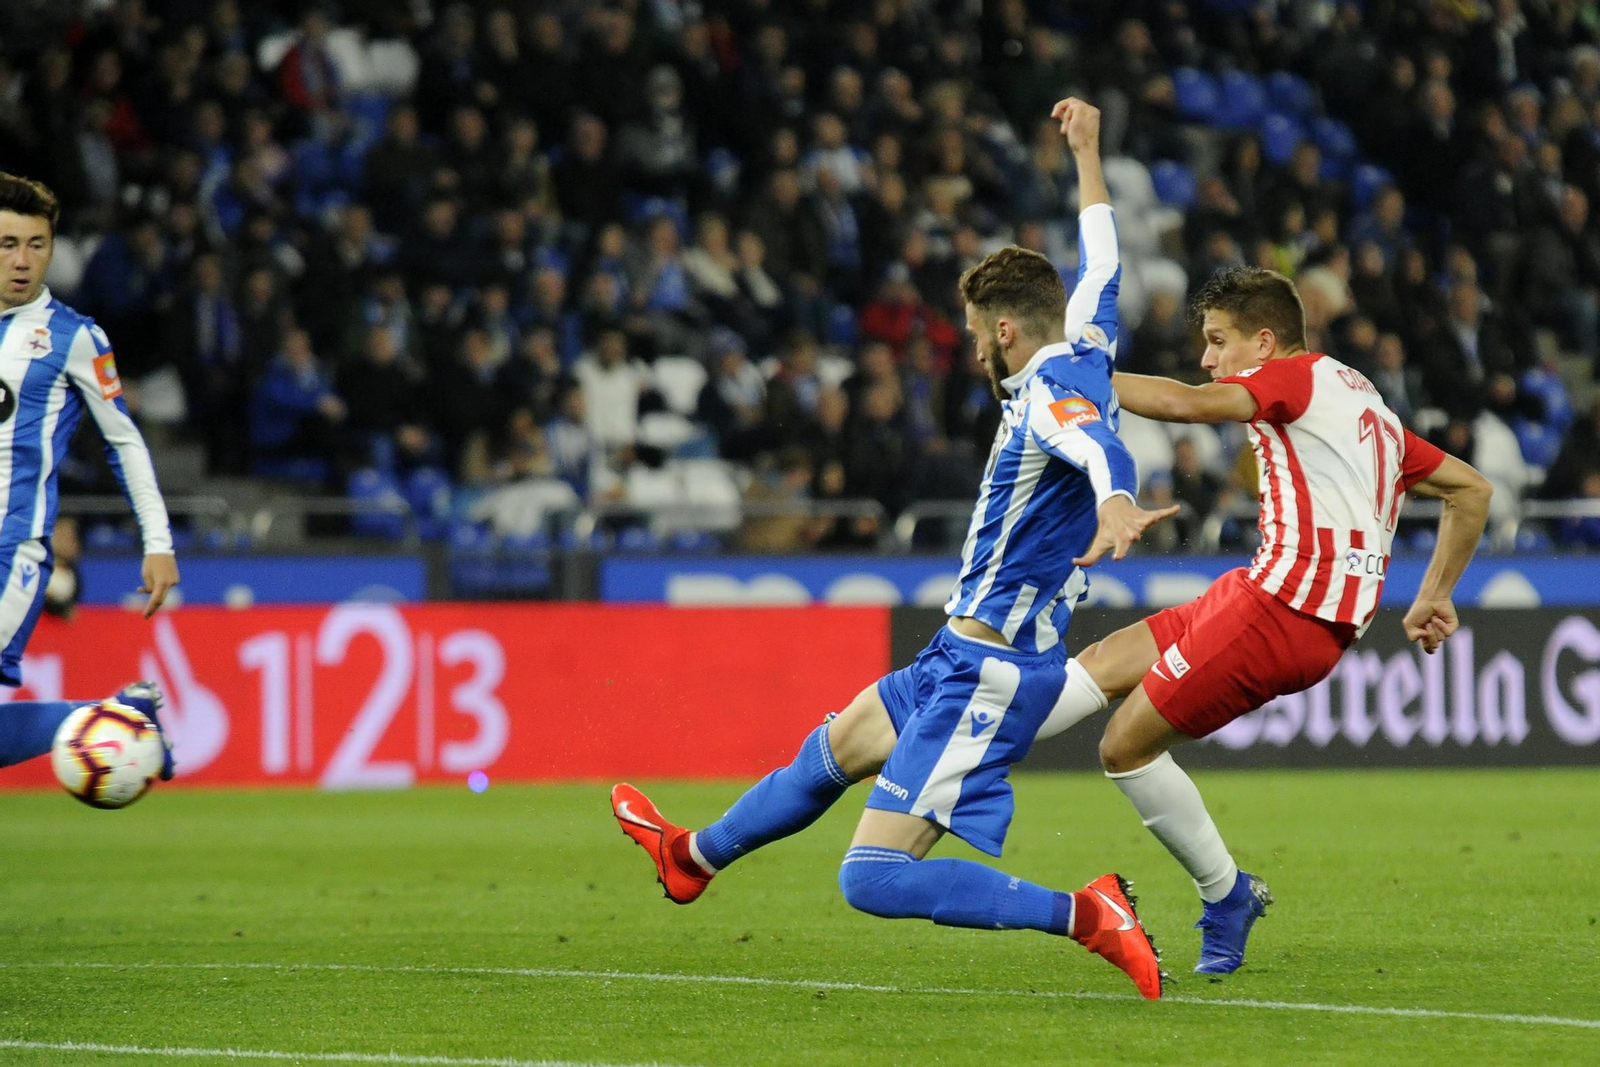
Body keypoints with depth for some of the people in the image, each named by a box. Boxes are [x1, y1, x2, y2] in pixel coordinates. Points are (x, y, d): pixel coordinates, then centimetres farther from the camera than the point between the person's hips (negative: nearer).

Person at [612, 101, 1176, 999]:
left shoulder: (1050, 391, -18)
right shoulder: (1086, 355, 9)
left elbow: (1098, 445, -41)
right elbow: (1102, 267, 27)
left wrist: (1114, 503, -64)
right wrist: (1088, 153, 40)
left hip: (990, 671, -10)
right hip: (963, 655, 10)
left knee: (875, 879, -18)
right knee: (838, 746, 33)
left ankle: (1086, 916, -25)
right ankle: (695, 858, 56)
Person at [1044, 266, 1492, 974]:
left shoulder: (1298, 377, 0)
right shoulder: (1365, 403, 26)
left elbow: (1190, 405, -20)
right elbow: (1470, 489, 29)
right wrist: (1433, 598, 30)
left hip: (1286, 597, -10)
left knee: (1128, 746, -5)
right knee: (1100, 665, 7)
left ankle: (1226, 894, 4)